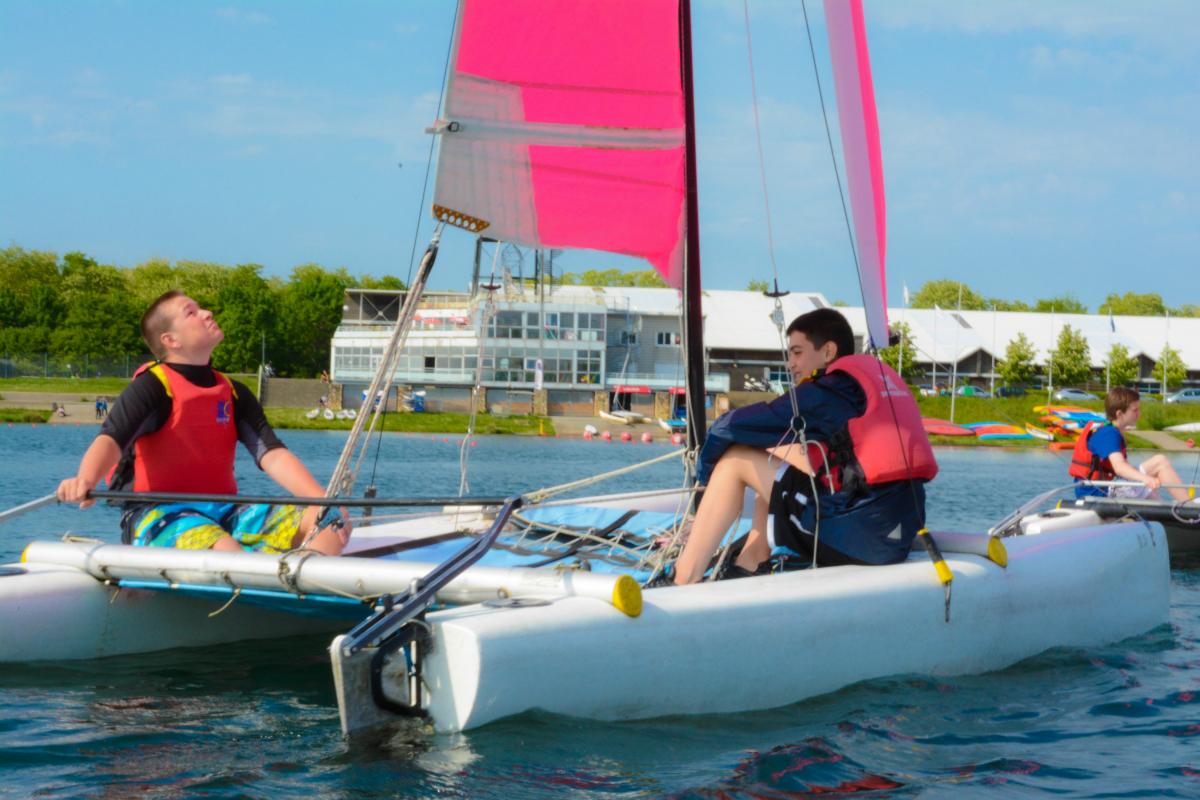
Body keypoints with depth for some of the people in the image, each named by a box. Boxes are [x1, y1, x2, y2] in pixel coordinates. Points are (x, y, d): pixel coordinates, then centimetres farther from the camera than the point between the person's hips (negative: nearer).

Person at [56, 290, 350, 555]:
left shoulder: (234, 394, 17)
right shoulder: (152, 385, -2)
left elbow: (273, 454, 6)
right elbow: (111, 438, -18)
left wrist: (324, 503, -11)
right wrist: (86, 480, -42)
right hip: (160, 513, -6)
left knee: (335, 520, -17)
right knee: (225, 550, -41)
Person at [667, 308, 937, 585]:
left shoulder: (833, 387, -5)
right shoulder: (879, 371, 18)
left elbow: (729, 427, -3)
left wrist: (705, 469, 14)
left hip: (860, 537, -9)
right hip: (902, 535, 9)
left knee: (736, 460, 2)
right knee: (778, 453, 24)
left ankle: (682, 584, 0)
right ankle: (744, 570, 16)